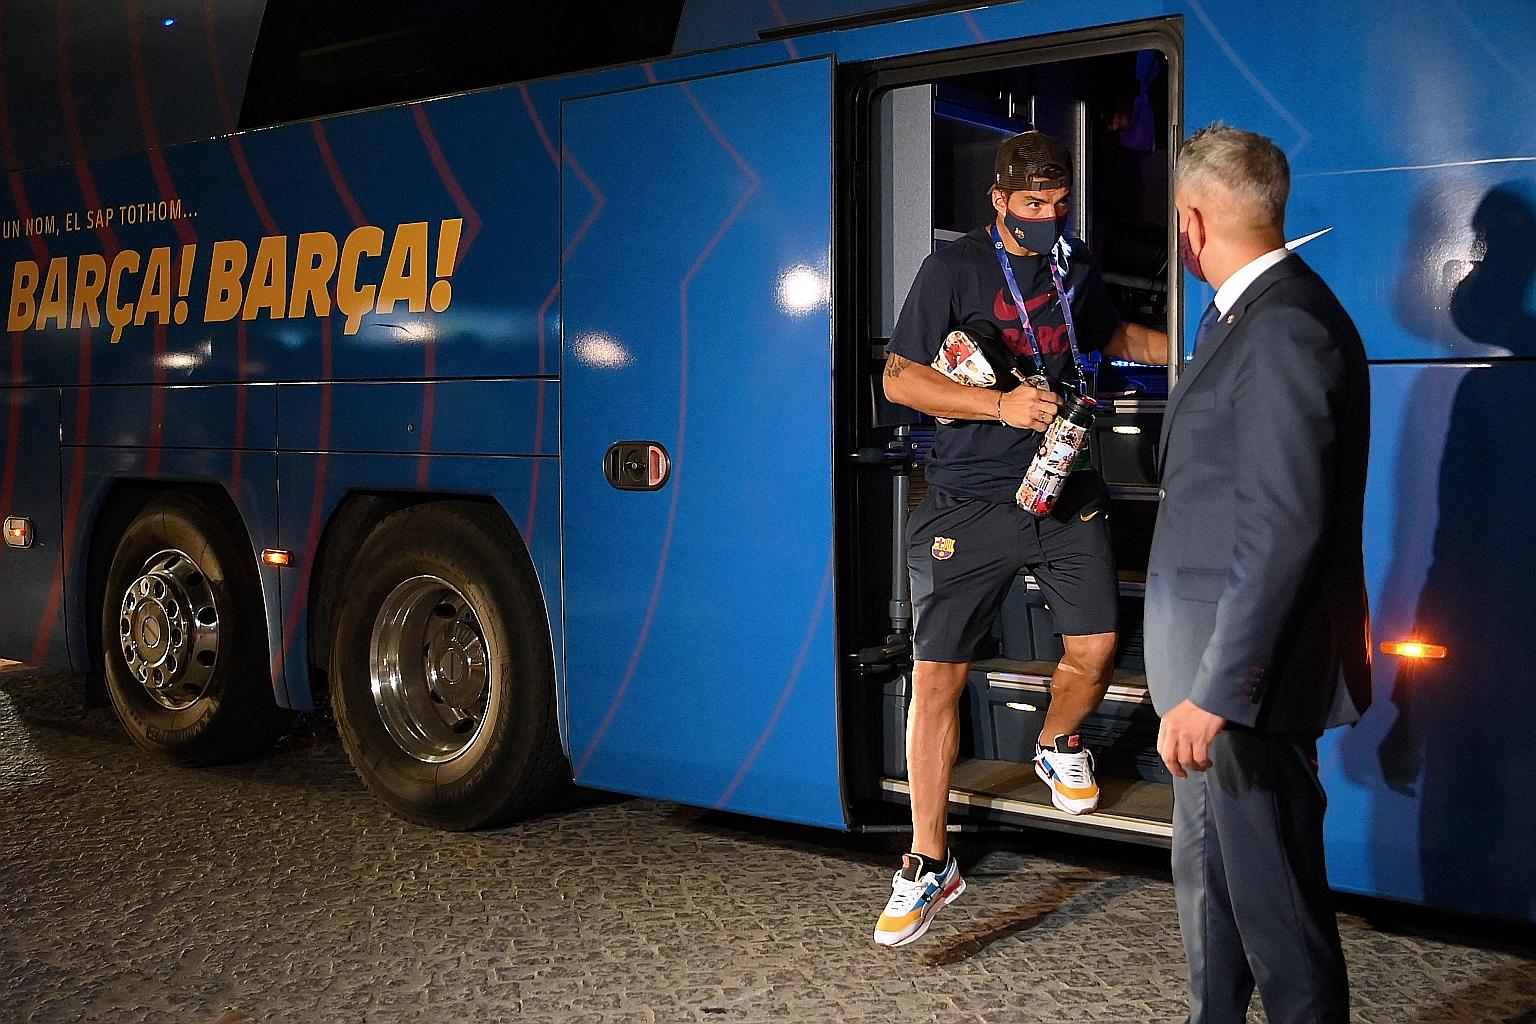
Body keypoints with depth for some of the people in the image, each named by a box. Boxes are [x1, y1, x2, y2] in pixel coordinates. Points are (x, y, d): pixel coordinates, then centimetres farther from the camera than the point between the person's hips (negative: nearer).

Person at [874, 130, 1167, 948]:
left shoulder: (1074, 261, 12)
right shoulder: (955, 268, -6)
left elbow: (1114, 335, 31)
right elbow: (899, 378, -10)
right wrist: (1001, 405, -21)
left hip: (1067, 494, 5)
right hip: (970, 503, -5)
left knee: (1093, 647, 2)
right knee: (938, 673, -7)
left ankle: (1057, 746, 39)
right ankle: (929, 864, 3)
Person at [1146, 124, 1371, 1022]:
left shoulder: (1285, 327, -20)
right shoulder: (1249, 314, 11)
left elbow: (1284, 531, -26)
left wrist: (1214, 690, -26)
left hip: (1252, 676, -10)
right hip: (1215, 665, 10)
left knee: (1272, 899, 2)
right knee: (1208, 879, 22)